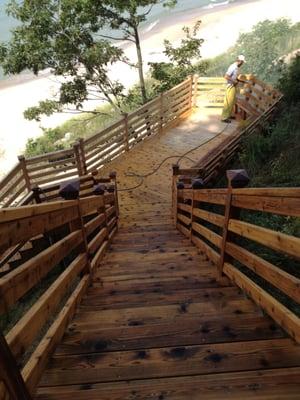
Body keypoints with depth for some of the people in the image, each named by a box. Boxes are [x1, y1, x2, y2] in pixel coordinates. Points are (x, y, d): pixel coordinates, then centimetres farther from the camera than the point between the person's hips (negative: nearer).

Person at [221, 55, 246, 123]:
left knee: (232, 102, 15)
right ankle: (224, 117, -4)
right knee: (228, 102, -8)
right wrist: (234, 81, -19)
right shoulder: (233, 67, -18)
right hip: (231, 86, -10)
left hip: (234, 86, 10)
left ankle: (228, 115, 25)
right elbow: (226, 76, -24)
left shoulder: (236, 67, 11)